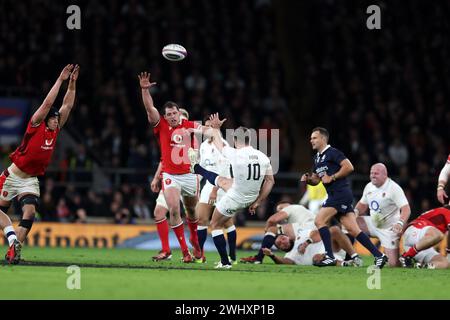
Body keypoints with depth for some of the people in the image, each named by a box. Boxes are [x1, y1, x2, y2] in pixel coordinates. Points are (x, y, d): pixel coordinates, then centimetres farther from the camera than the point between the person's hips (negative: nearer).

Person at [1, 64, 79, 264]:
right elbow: (48, 103, -19)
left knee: (29, 212, -15)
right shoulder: (36, 126, -11)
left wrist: (72, 83, -3)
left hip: (30, 180, 3)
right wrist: (60, 79, -19)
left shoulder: (55, 131, 3)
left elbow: (67, 105, 3)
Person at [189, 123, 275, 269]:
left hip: (235, 199, -6)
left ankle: (225, 262, 19)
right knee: (221, 181, 29)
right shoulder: (263, 158, -11)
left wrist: (215, 128, 16)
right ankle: (196, 167, 54)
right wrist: (257, 202, 7)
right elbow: (270, 181, -2)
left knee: (215, 225, 17)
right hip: (251, 198, 6)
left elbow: (219, 144, -5)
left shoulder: (235, 154, -26)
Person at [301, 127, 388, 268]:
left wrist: (332, 178, -14)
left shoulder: (332, 153, -7)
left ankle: (330, 257, -12)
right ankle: (379, 255, 1)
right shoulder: (317, 158, 21)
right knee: (352, 229, 2)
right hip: (334, 195, 9)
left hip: (341, 192, -9)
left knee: (320, 220, -13)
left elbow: (349, 167, -17)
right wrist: (307, 179, 6)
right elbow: (316, 180, 28)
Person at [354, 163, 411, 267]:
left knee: (394, 264, -13)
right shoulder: (369, 186, 3)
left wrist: (400, 223, -44)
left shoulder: (394, 188, -19)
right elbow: (363, 204, 20)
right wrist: (355, 211, -3)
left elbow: (406, 209, -25)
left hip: (388, 228, -7)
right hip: (373, 223, 7)